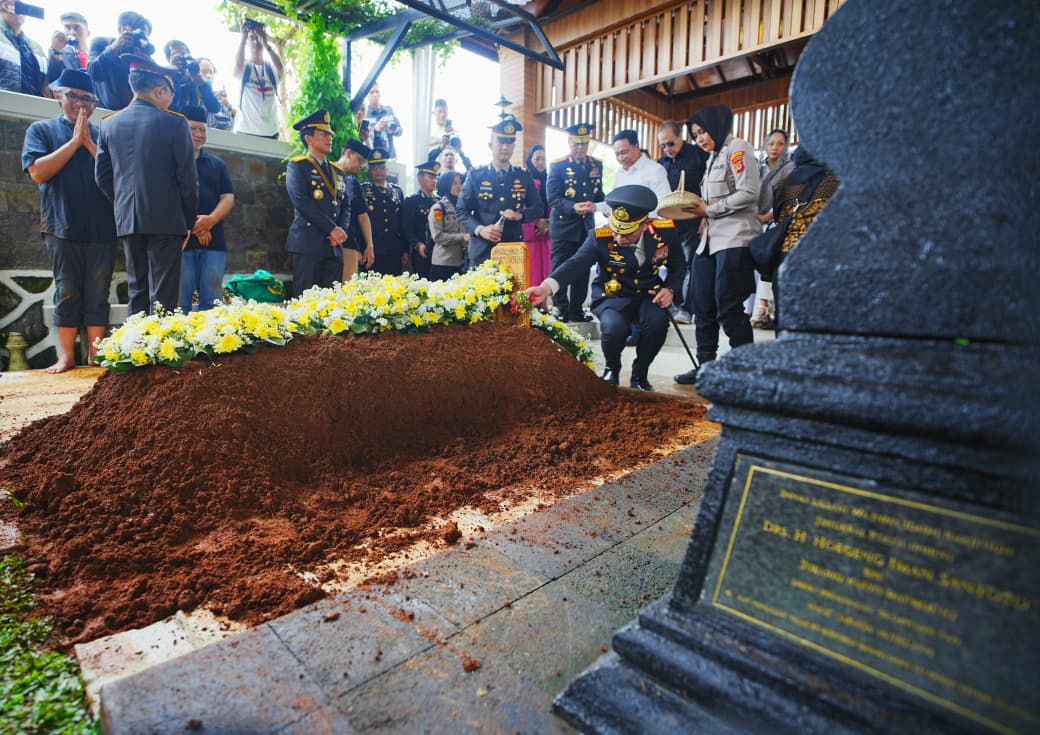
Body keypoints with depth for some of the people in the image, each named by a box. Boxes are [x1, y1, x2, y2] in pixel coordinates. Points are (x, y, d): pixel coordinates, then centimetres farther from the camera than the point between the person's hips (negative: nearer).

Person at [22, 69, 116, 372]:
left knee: (98, 294, 2)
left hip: (102, 229, 1)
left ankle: (97, 355, 6)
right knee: (67, 293, 1)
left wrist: (90, 144, -6)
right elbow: (38, 172, -5)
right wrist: (74, 141, -4)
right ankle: (66, 355, 6)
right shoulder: (42, 130, 10)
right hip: (63, 227, -1)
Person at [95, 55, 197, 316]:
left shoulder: (109, 123, 10)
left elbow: (102, 176, 10)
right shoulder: (174, 123, -5)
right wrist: (188, 221, 2)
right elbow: (187, 178, -7)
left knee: (137, 290, 13)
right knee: (163, 295, -4)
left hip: (127, 222, 5)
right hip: (165, 219, -5)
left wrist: (124, 205, 20)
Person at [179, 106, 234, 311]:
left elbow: (228, 197, 9)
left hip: (213, 240, 3)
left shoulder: (217, 164, 20)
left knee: (211, 302, 2)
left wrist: (211, 219, -10)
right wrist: (190, 224, -14)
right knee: (180, 301, -4)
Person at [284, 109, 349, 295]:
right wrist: (332, 229, -14)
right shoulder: (297, 166, 2)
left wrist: (342, 231, -3)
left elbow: (345, 206, 16)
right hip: (308, 244, -6)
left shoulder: (337, 171, 21)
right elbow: (303, 202, -11)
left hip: (334, 246, 6)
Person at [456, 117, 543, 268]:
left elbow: (538, 209, 10)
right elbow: (462, 210, 2)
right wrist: (479, 229, -16)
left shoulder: (524, 177, 9)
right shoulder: (475, 176, 3)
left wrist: (520, 215, -11)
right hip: (482, 250, -1)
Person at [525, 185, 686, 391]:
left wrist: (670, 289, -13)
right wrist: (546, 287, -50)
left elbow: (678, 266, 7)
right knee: (613, 328, -33)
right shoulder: (600, 237, -18)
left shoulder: (665, 232, -10)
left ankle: (639, 374, -1)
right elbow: (575, 263, -33)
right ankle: (612, 368, 5)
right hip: (613, 296, -2)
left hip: (648, 294, 2)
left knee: (658, 322, -31)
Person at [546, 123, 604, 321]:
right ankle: (561, 313, 5)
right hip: (564, 227, -5)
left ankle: (576, 311, 20)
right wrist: (573, 207, -28)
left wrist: (596, 205, -3)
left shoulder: (596, 165, 10)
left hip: (587, 227, 5)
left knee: (582, 272, 9)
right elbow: (552, 198, -13)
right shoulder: (558, 165, -4)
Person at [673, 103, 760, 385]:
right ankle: (705, 366, 16)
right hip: (710, 239, 9)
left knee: (729, 309, -9)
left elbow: (748, 194, -13)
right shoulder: (714, 157, 24)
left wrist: (709, 209, -10)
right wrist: (700, 210, 4)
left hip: (734, 239, -9)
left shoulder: (737, 149, -2)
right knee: (703, 307, 7)